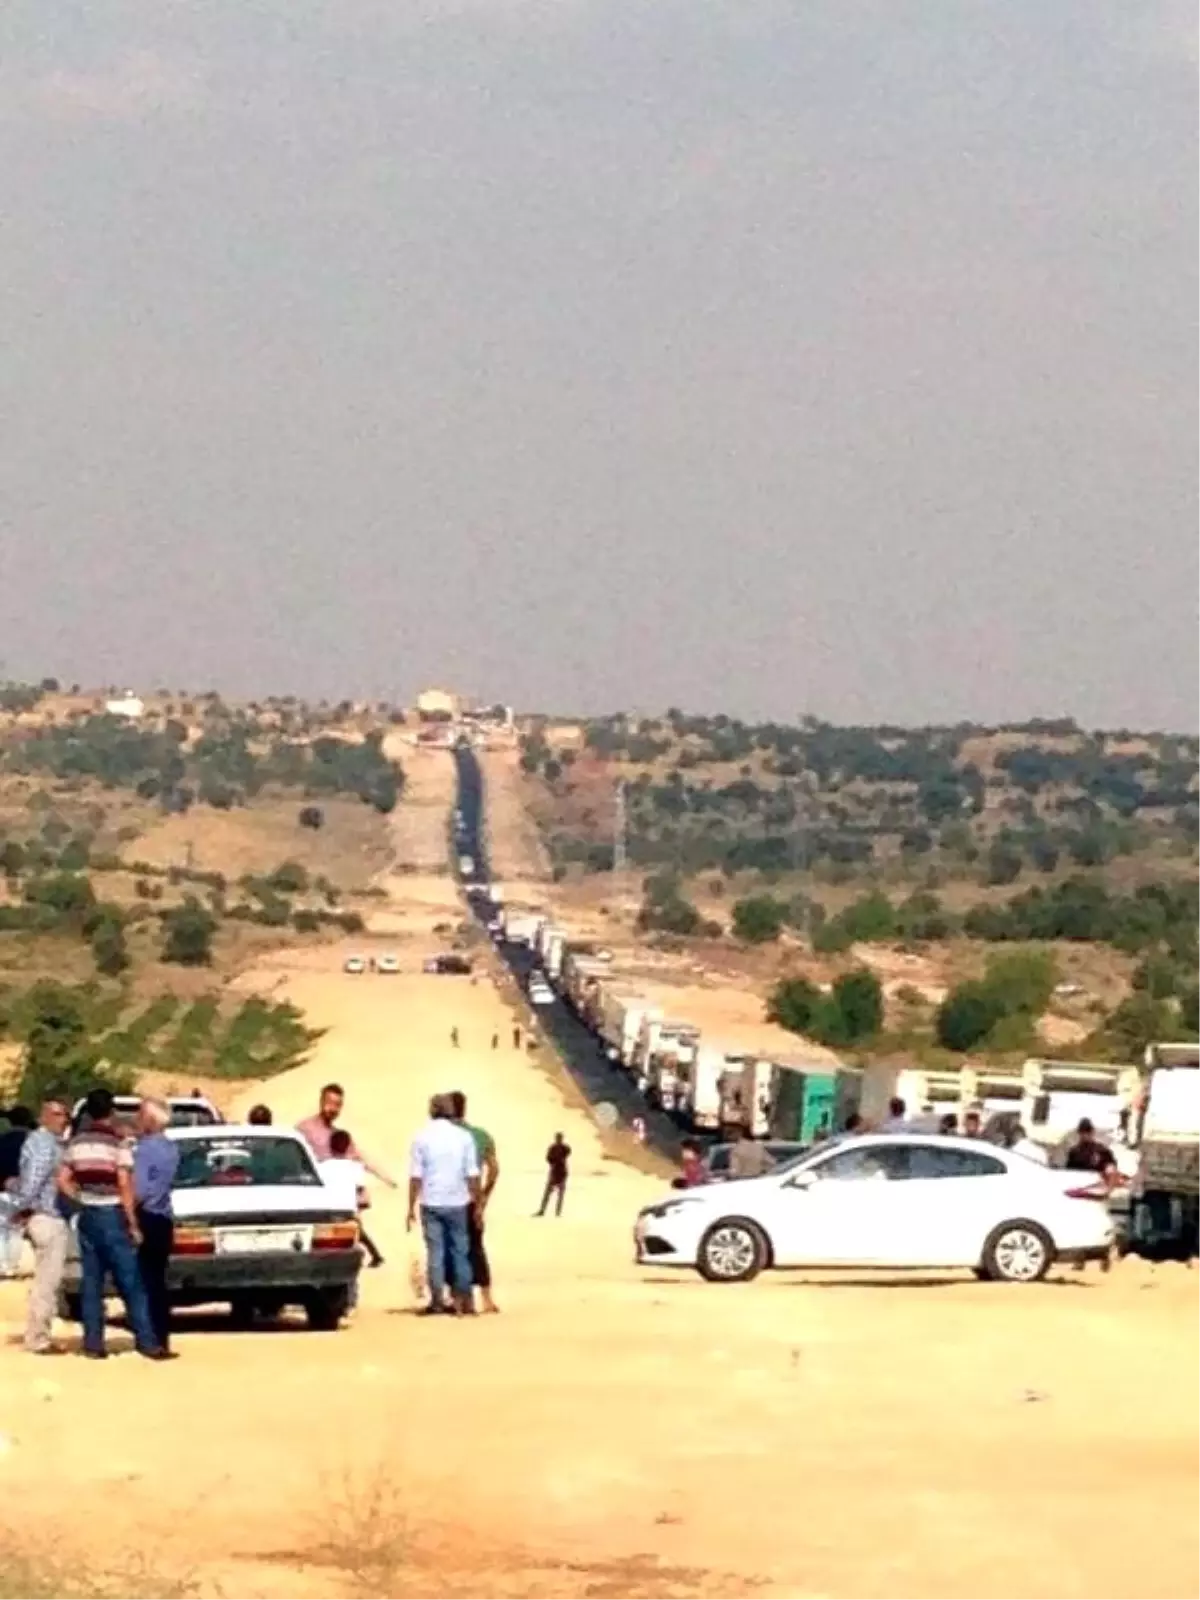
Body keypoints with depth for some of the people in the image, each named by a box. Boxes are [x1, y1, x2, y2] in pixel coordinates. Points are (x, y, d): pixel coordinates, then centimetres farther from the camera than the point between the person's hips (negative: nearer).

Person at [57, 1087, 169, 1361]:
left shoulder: (76, 1143, 6)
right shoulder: (117, 1143, -10)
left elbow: (63, 1181, 3)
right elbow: (125, 1187, -14)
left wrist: (82, 1200, 13)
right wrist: (133, 1224, -10)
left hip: (88, 1216, 5)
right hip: (113, 1216, -5)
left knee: (91, 1282, 8)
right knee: (131, 1282, -3)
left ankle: (93, 1342, 6)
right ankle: (146, 1340, -4)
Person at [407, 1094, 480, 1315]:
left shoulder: (422, 1137, -4)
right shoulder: (463, 1136, -1)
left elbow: (416, 1176, -6)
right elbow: (472, 1175, -1)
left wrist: (411, 1207, -1)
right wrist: (477, 1203, 7)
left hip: (431, 1203, -1)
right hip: (458, 1203, 1)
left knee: (435, 1251, 2)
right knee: (460, 1250, 10)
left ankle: (437, 1301, 0)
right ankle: (463, 1299, 11)